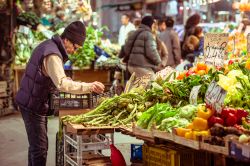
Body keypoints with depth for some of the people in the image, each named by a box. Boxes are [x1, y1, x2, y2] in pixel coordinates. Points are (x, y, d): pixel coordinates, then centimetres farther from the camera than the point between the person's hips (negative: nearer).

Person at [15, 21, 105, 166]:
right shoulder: (52, 55, -24)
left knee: (36, 145, 18)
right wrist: (89, 87, -35)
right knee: (40, 148, -7)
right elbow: (62, 84, -35)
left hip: (33, 103, 10)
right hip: (33, 106, -10)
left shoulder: (48, 45, 8)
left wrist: (66, 79, 1)